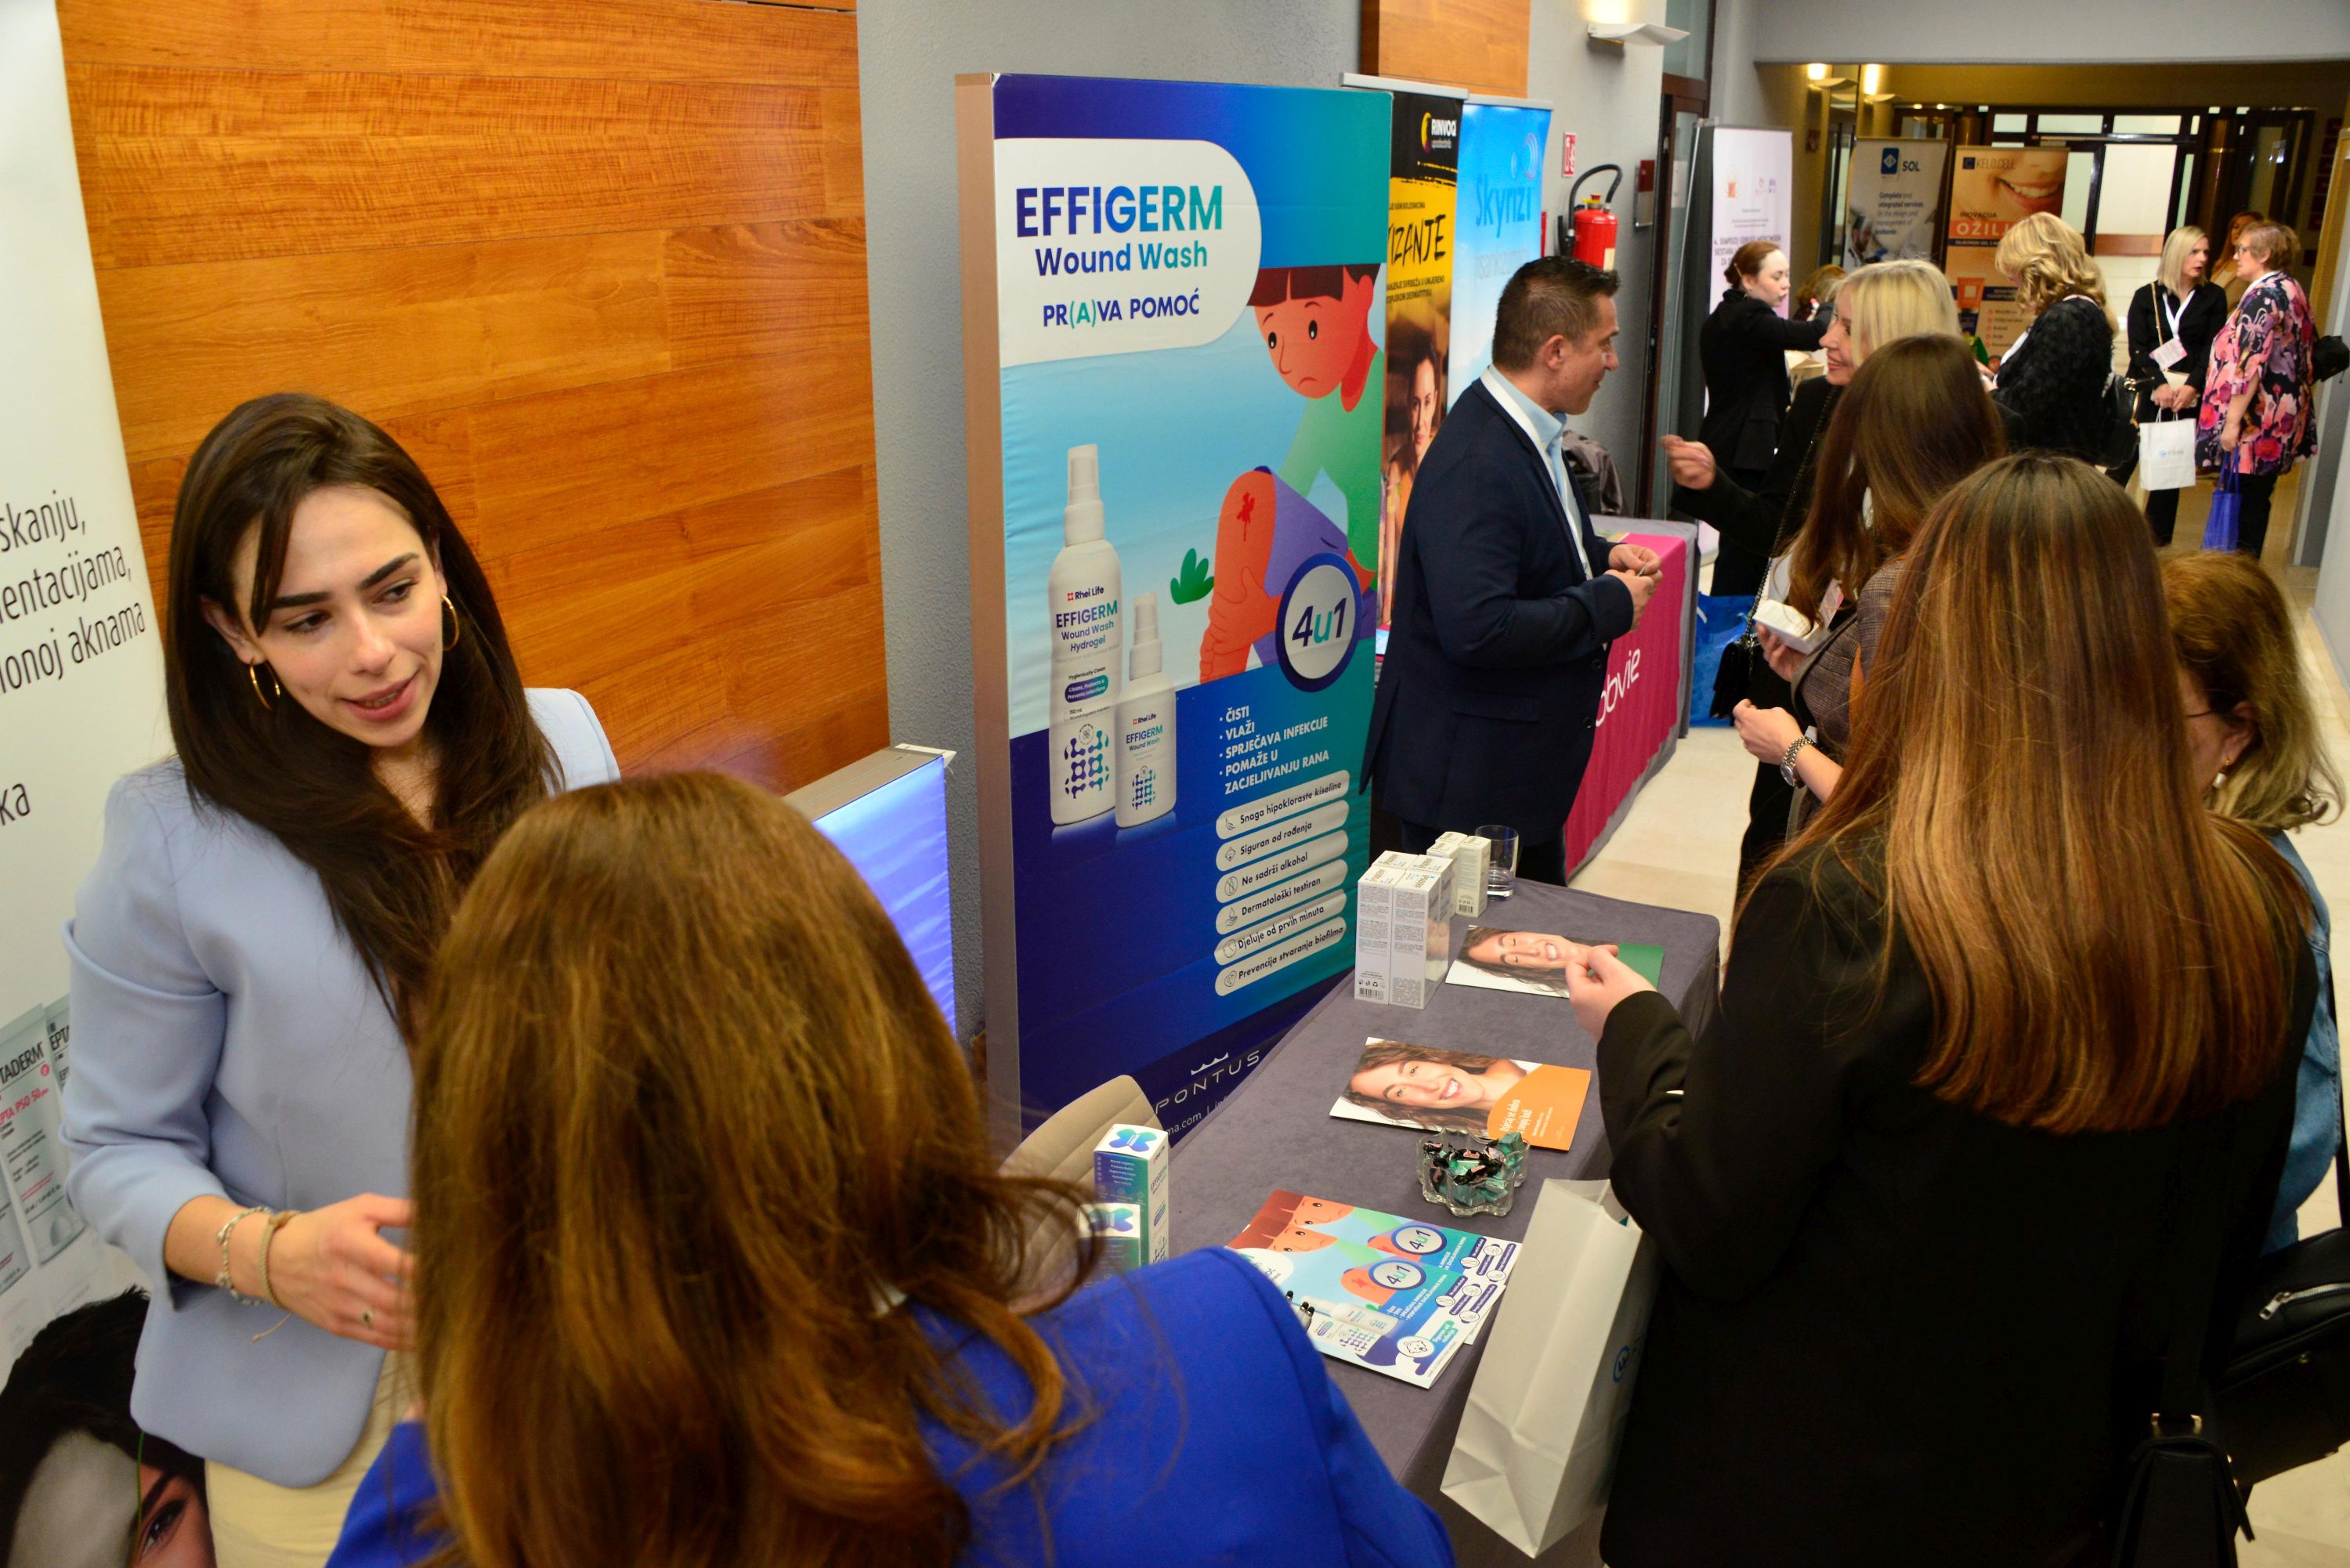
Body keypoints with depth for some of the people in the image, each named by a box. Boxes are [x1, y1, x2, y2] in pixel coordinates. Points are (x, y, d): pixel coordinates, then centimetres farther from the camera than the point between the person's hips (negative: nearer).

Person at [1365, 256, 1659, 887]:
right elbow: (1476, 629, -35)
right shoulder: (1476, 466, -26)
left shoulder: (1524, 433, 7)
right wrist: (1610, 603, -22)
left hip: (1525, 763, 11)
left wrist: (1602, 555, 4)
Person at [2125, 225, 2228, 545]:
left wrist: (2192, 386, -15)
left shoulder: (2213, 297, 8)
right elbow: (2136, 347, -1)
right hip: (2146, 391, 0)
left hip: (2189, 395, 0)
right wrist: (2159, 384, -15)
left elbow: (2213, 349, 0)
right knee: (2124, 459, -6)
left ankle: (2157, 541, 6)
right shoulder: (2147, 296, 7)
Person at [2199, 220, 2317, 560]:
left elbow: (2250, 366, -22)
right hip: (2282, 417, 10)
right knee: (2258, 497, 13)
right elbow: (2306, 356, 19)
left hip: (2255, 421, -10)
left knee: (2241, 497, -5)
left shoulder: (2262, 296, -16)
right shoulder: (2292, 291, 14)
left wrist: (2232, 420, -21)